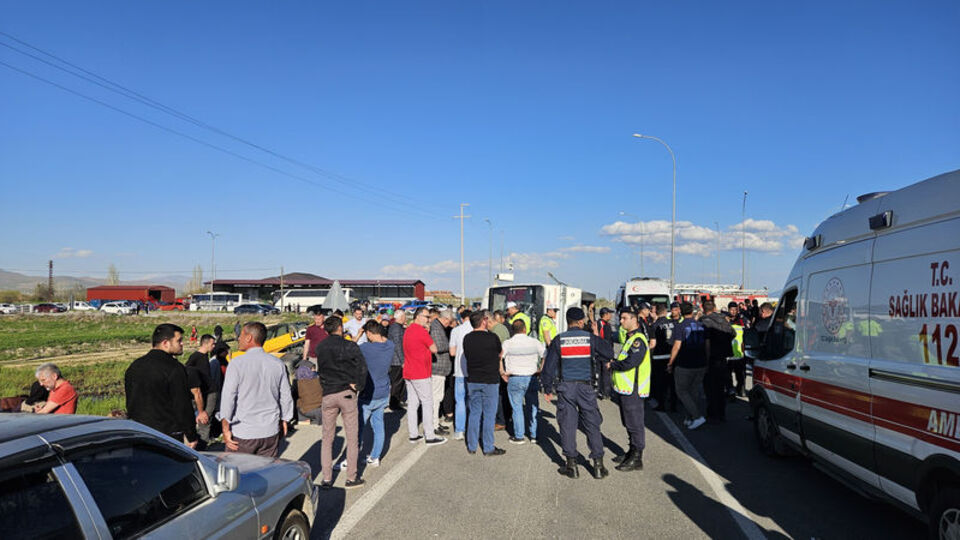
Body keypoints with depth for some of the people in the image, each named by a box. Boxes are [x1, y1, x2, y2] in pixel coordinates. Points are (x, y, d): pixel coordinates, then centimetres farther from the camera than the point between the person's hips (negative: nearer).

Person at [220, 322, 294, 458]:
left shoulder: (237, 363, -9)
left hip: (242, 433, -4)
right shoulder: (278, 364, 3)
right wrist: (284, 421, 19)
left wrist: (226, 429, -3)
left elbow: (228, 397, -10)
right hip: (271, 432, 4)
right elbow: (286, 397, 8)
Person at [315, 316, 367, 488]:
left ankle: (326, 479, 15)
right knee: (352, 438, 8)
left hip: (328, 395, 4)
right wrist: (358, 386, -5)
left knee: (327, 439, 14)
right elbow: (362, 367, -18)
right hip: (347, 393, -3)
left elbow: (320, 370, 6)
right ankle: (351, 477, 14)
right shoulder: (349, 346, -9)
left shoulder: (320, 348, 5)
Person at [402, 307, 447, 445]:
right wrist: (428, 334, 5)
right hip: (420, 374, -9)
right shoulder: (422, 331, -15)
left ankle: (413, 434, 15)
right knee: (427, 403, -2)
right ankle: (429, 436, 1)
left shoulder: (408, 330, 13)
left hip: (408, 373, 9)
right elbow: (434, 349, -8)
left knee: (412, 404, 11)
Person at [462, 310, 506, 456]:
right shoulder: (492, 338, -13)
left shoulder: (467, 338, -1)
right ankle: (488, 448, 11)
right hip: (490, 380, -4)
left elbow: (467, 355, 10)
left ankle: (472, 446, 20)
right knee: (489, 414, 4)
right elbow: (500, 354, 4)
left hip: (472, 380, 4)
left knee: (474, 413, 13)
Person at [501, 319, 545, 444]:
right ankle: (533, 435, 18)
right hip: (532, 378, 2)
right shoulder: (534, 342, 0)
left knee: (517, 408, 7)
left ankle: (519, 437, 11)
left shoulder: (508, 343, -4)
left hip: (514, 379, -1)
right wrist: (541, 370, 5)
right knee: (533, 407, 12)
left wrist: (502, 373, -1)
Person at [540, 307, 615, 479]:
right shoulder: (590, 338, -3)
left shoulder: (559, 340, -1)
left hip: (565, 387, 0)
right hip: (586, 387, 0)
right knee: (592, 425, 9)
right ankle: (598, 464, 13)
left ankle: (571, 465, 11)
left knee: (567, 425, 7)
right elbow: (609, 354, 2)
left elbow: (549, 366, 0)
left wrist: (547, 388, 10)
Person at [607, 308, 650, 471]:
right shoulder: (630, 338, 17)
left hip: (633, 390, -10)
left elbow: (630, 363, -25)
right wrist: (615, 363, 4)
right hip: (625, 388, 10)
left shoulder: (638, 340, -16)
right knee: (629, 423, 18)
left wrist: (612, 365, -10)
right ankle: (632, 453, 29)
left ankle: (636, 459, 4)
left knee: (635, 424, -3)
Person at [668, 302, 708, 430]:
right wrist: (707, 362, 19)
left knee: (682, 391, 4)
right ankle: (690, 419, 20)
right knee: (695, 391, 14)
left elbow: (676, 346, -16)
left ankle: (697, 417, -7)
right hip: (700, 365, 6)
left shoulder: (680, 327, -11)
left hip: (685, 365, -6)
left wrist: (670, 363, -6)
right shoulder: (701, 326, 6)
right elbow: (707, 345, 9)